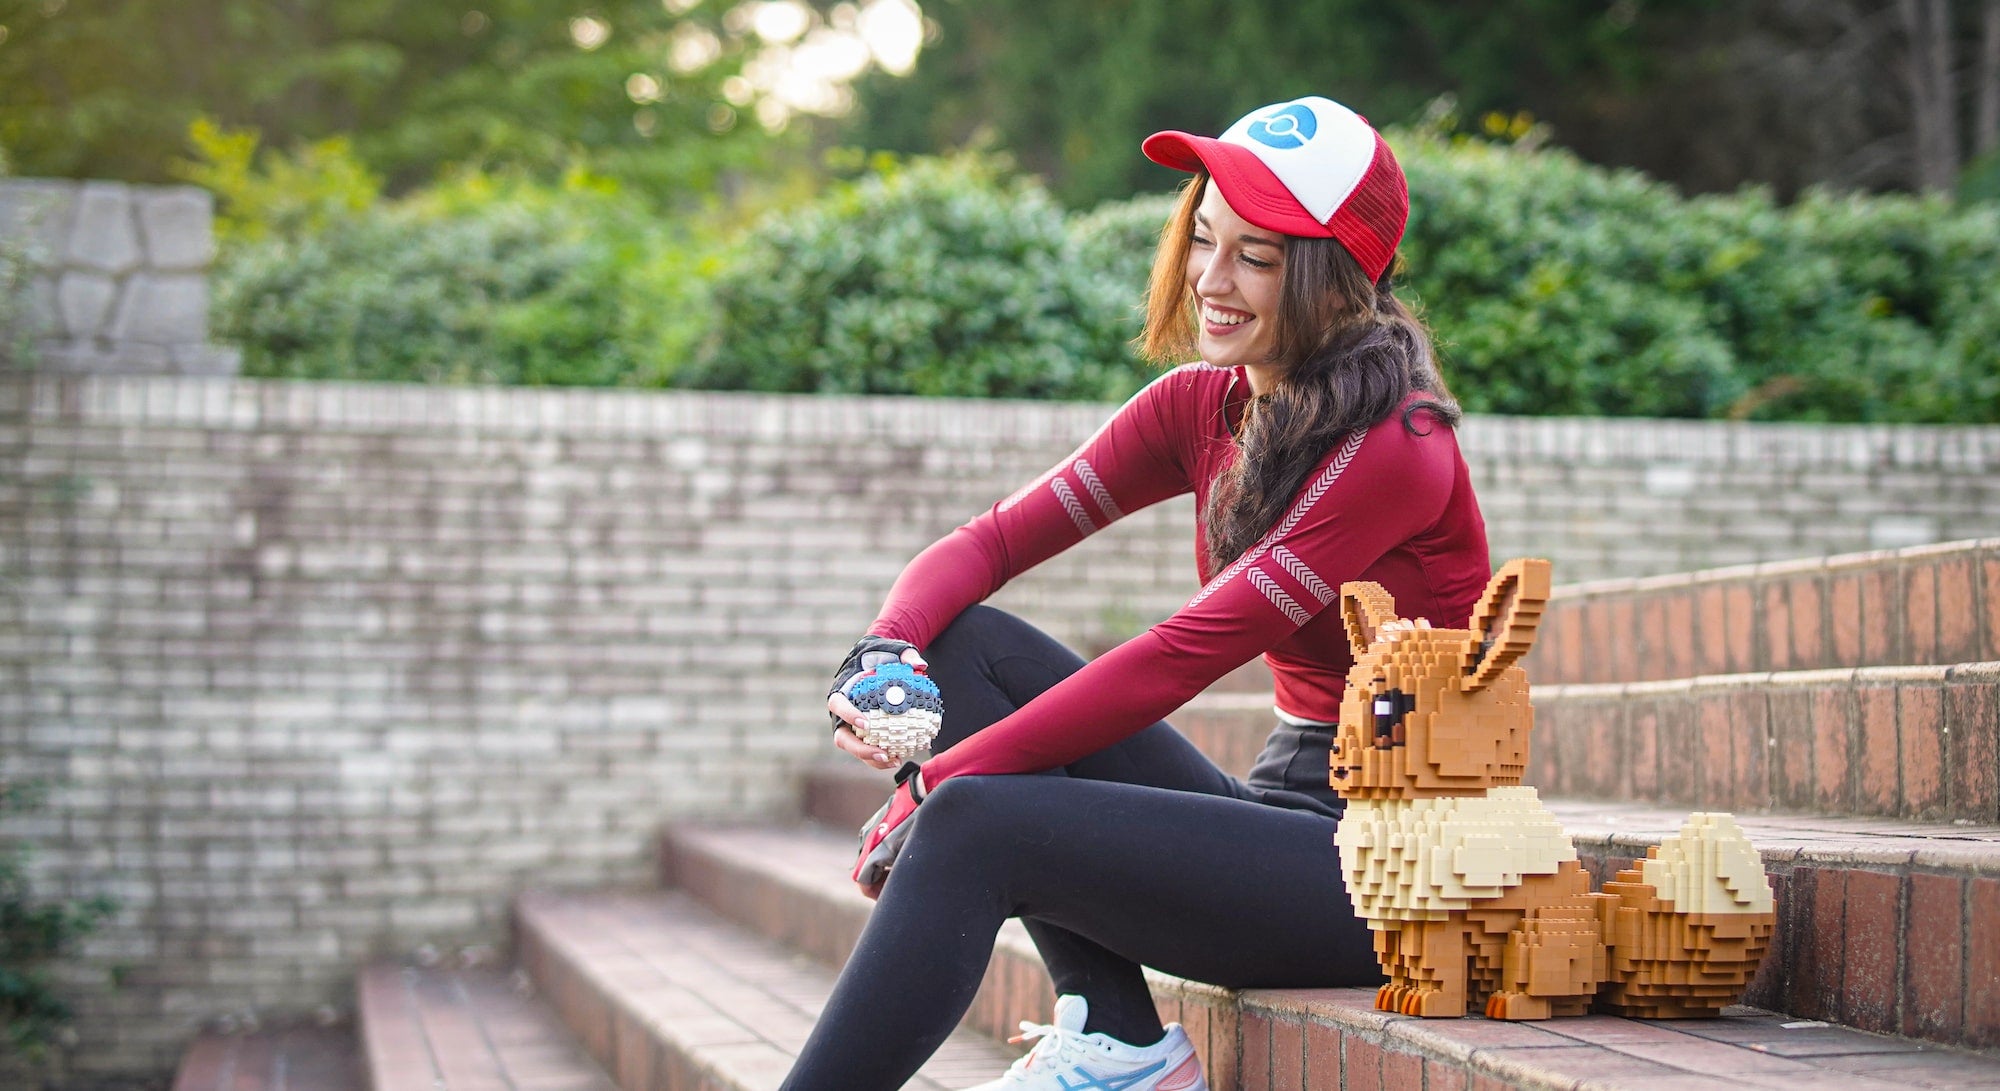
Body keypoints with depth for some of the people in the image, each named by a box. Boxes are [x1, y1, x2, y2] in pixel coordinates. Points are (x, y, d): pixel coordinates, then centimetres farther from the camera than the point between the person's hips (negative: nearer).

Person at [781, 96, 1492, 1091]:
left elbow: (1183, 655, -21)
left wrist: (937, 784, -19)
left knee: (977, 827, -23)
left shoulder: (1393, 447, -17)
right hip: (1279, 813, 8)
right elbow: (991, 541, 3)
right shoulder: (1203, 409, 7)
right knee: (967, 643, -6)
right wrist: (888, 648, -20)